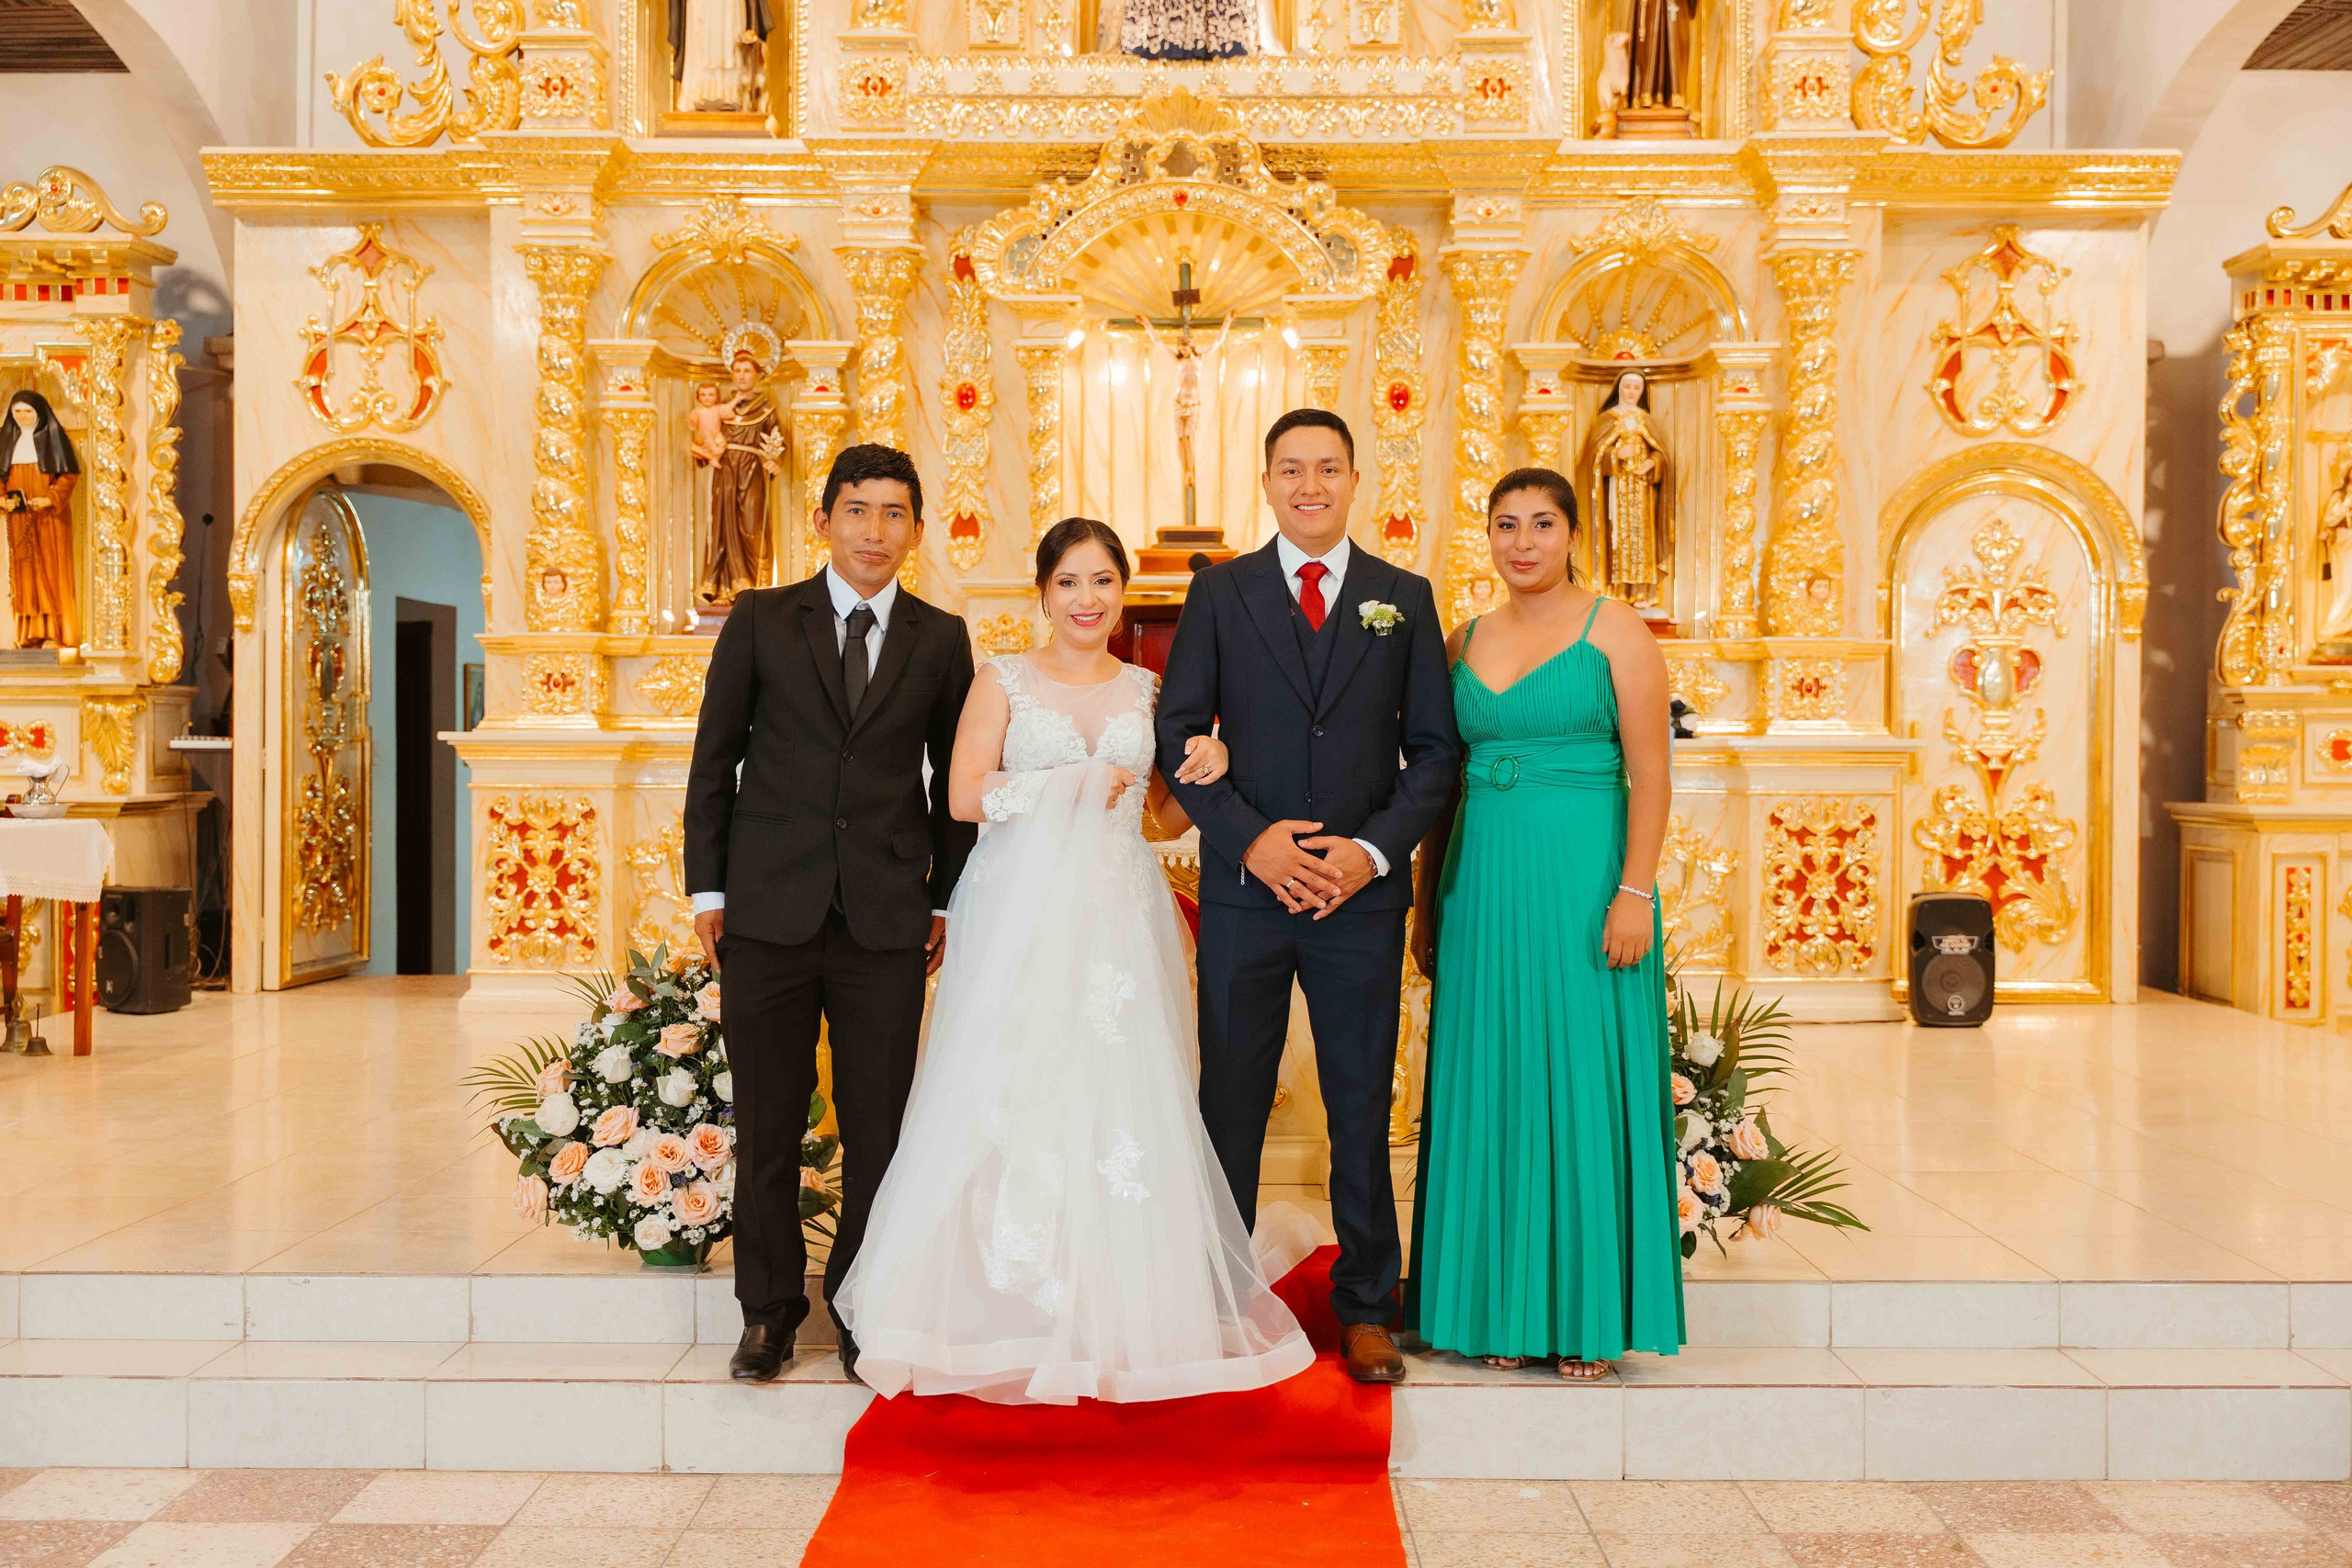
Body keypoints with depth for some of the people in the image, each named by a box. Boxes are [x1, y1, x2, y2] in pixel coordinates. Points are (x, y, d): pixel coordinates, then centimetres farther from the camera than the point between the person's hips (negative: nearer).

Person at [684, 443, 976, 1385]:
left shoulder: (941, 640, 8)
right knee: (766, 1126, 8)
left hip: (886, 919, 1)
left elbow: (954, 779, 12)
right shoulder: (760, 621, 5)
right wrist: (707, 888, 2)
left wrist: (947, 899, 8)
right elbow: (714, 760, 6)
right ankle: (769, 1311, 24)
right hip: (768, 914, 0)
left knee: (879, 1129, 5)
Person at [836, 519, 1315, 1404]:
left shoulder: (1146, 690, 13)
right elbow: (963, 796, -3)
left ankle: (1119, 1316, 9)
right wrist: (1067, 787, -9)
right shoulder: (1004, 680, 5)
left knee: (1122, 1098, -2)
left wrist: (1208, 771, -3)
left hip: (1119, 922, 2)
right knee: (1013, 1105, -5)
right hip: (1022, 920, -2)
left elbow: (1168, 816, 16)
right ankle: (1015, 1308, 7)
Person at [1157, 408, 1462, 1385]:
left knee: (1362, 1108, 9)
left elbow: (1435, 747, 5)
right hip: (1243, 889, 0)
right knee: (1230, 1102, 8)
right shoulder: (1219, 592, 5)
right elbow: (1178, 734, 1)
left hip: (1362, 892, 1)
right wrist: (1252, 839, -11)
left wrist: (1376, 849, -9)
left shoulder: (1405, 597, 7)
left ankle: (1366, 1307, 23)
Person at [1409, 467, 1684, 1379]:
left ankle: (1589, 1312, 12)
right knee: (1491, 1087, 6)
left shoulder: (1614, 628, 1)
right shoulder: (1464, 641, 13)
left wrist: (1634, 890, -14)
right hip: (1484, 882, 4)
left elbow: (1649, 770, -5)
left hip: (1584, 878, -4)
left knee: (1584, 1083, 0)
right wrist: (1428, 901, 11)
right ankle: (1503, 1306, 18)